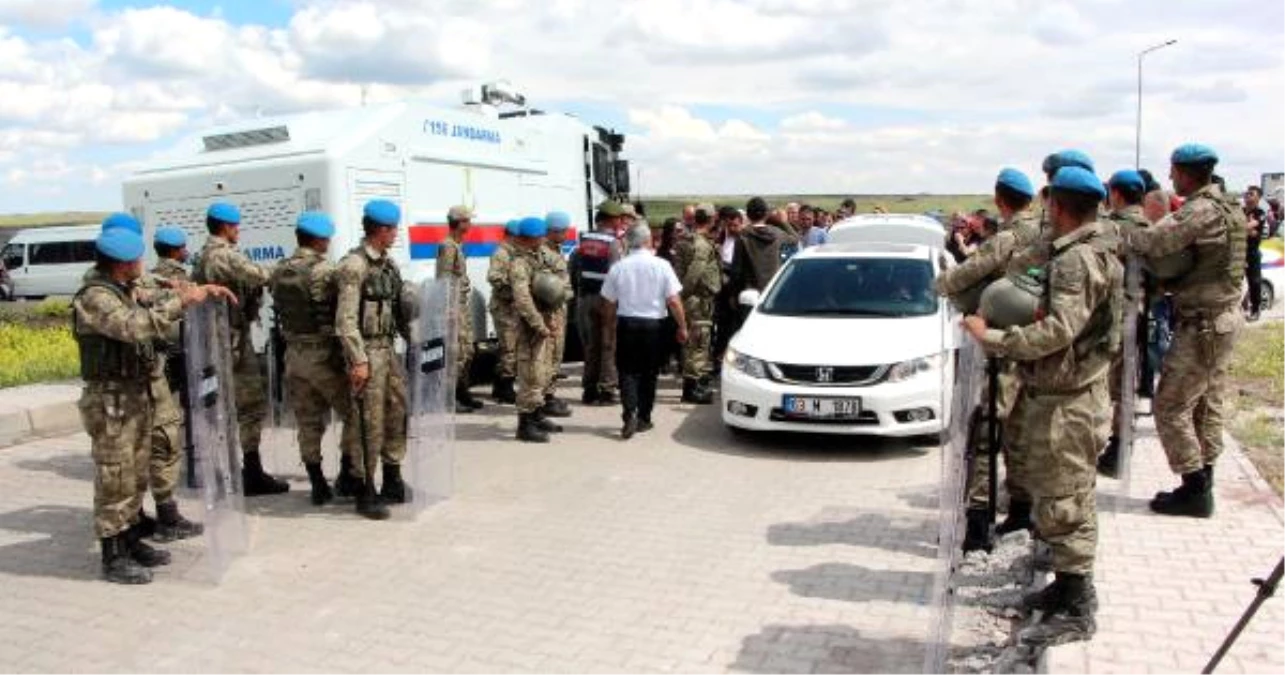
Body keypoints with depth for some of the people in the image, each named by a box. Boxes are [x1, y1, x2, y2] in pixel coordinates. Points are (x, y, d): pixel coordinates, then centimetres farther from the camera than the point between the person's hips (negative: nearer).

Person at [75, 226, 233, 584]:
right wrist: (183, 301, -28)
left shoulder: (126, 290, 10)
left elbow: (157, 300, 23)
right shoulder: (94, 297, -18)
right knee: (115, 480, -1)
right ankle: (113, 558, 8)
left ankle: (131, 543, 29)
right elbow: (136, 326, -32)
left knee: (136, 477, 17)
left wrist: (204, 289, 8)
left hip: (138, 396, 9)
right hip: (111, 400, -9)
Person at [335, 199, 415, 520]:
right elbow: (345, 319, -17)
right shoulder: (354, 265, -13)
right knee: (368, 424, -3)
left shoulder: (388, 264, 13)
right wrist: (358, 360, -21)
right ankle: (365, 493, 9)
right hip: (366, 350, -8)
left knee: (398, 413, 13)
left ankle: (392, 484, 27)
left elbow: (401, 308, 19)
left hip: (388, 348, 8)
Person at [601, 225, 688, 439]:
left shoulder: (618, 267, -2)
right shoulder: (661, 265, -6)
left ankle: (629, 414, -12)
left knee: (627, 371, 6)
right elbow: (674, 301, -7)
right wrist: (682, 326, 3)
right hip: (653, 323, 0)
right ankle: (643, 418, 18)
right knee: (648, 373, 12)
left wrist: (613, 324, 18)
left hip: (626, 323, 0)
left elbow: (609, 303, 3)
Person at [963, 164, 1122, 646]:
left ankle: (1076, 611, 6)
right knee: (1069, 499, 20)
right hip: (1071, 393, 11)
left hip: (1065, 402, -11)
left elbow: (1059, 330, -29)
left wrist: (991, 338, -23)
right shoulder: (1097, 251, 14)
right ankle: (1069, 585, 33)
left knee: (1062, 504, -3)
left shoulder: (1077, 259, -19)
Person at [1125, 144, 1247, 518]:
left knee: (1170, 407, -2)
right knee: (1208, 403, 16)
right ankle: (1203, 484, 26)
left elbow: (1154, 241, -30)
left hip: (1203, 324, -10)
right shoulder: (1224, 207, 12)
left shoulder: (1201, 211, -20)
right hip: (1224, 316, 10)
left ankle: (1195, 490, 5)